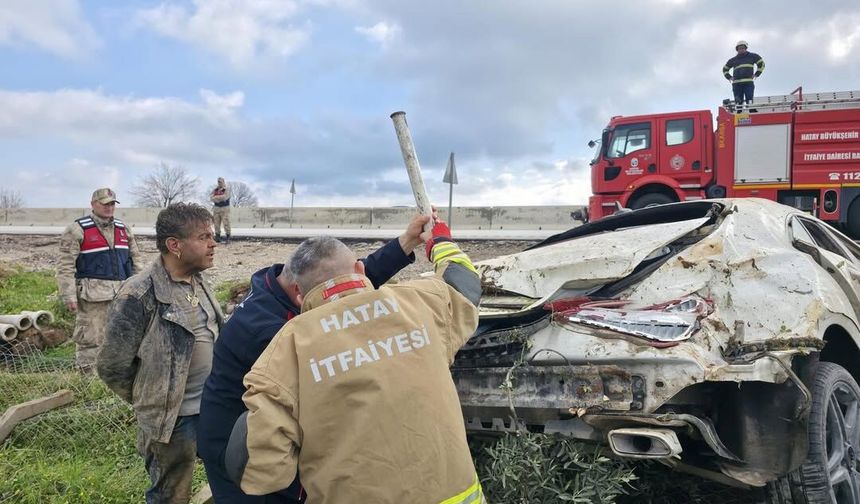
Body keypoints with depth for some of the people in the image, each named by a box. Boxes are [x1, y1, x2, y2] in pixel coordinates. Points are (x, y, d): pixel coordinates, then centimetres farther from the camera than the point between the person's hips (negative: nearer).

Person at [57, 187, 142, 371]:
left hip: (122, 294, 6)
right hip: (92, 294, -6)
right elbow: (66, 266, -7)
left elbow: (136, 259, 19)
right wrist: (69, 296, -13)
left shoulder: (124, 229, 14)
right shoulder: (78, 230, -4)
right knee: (90, 339, -5)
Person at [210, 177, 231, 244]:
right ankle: (217, 237, 11)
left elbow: (225, 197, -16)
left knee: (226, 223, -9)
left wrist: (216, 197, -7)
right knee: (216, 223, 4)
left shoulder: (227, 189, -2)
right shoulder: (215, 189, 12)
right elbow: (211, 197, 2)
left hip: (225, 208, -5)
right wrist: (221, 198, -12)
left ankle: (228, 238, -7)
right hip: (216, 208, 5)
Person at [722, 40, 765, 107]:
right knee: (738, 103, -2)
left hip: (748, 83, -2)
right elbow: (725, 69, 29)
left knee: (749, 102, -12)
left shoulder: (752, 56, 13)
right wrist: (729, 77, 13)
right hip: (736, 83, 2)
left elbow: (761, 63, 19)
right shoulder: (733, 60, 17)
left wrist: (756, 74, 8)